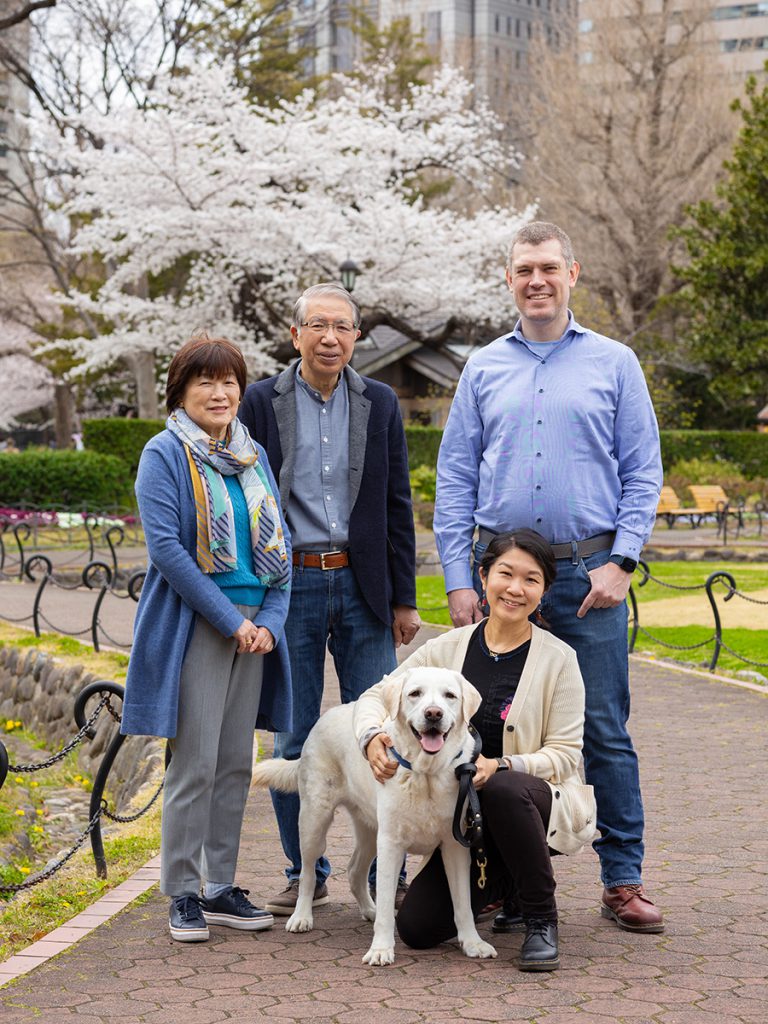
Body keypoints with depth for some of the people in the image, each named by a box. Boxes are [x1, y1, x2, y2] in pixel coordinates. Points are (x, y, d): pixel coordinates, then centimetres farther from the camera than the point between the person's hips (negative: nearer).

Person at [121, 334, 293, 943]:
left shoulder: (254, 456, 13)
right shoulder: (165, 454, -5)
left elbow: (280, 544, 13)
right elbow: (166, 547, -13)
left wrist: (270, 621, -1)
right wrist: (230, 621, -14)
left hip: (253, 627, 6)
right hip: (193, 626, -6)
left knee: (237, 763, 9)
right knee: (196, 764, -4)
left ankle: (222, 887, 19)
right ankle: (182, 894, 6)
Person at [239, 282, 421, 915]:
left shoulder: (379, 404, 8)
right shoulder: (263, 402, 3)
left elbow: (397, 505, 9)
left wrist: (404, 598, 6)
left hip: (363, 586, 1)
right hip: (290, 585, -1)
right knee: (294, 741, 5)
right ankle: (305, 873, 18)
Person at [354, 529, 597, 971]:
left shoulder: (558, 658, -8)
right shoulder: (448, 649, 0)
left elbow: (565, 755, -10)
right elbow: (376, 695, 5)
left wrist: (500, 766, -27)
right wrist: (373, 736, -18)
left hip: (543, 806, -4)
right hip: (465, 817, 4)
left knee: (504, 790, -39)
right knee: (417, 927, -11)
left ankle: (542, 921, -17)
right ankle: (501, 883, 22)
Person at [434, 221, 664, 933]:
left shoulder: (613, 364, 6)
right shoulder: (484, 369, 11)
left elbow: (643, 472, 4)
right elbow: (454, 480, 9)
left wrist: (619, 562, -7)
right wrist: (458, 580, 1)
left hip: (588, 573, -2)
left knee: (605, 732, -1)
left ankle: (622, 881, 6)